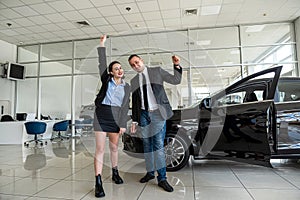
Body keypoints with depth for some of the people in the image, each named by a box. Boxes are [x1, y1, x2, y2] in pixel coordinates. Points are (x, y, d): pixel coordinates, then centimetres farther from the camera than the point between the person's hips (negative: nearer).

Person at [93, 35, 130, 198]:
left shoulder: (126, 87, 7)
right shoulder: (106, 80, 6)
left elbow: (125, 107, 2)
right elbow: (102, 63, -2)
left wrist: (123, 124, -3)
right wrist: (102, 45, -5)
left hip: (116, 117, 2)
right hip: (101, 114, -1)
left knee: (114, 147, 14)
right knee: (100, 149, -4)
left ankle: (115, 174, 34)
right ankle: (98, 183, 1)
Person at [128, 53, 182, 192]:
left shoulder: (157, 71, 6)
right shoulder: (133, 81, 13)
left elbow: (176, 80, 5)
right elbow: (134, 102, 13)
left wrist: (176, 65, -9)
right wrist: (134, 121, 10)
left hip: (158, 113, -3)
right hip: (144, 114, 4)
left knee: (158, 144, -7)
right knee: (147, 145, 8)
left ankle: (162, 178, 1)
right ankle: (150, 172, 24)